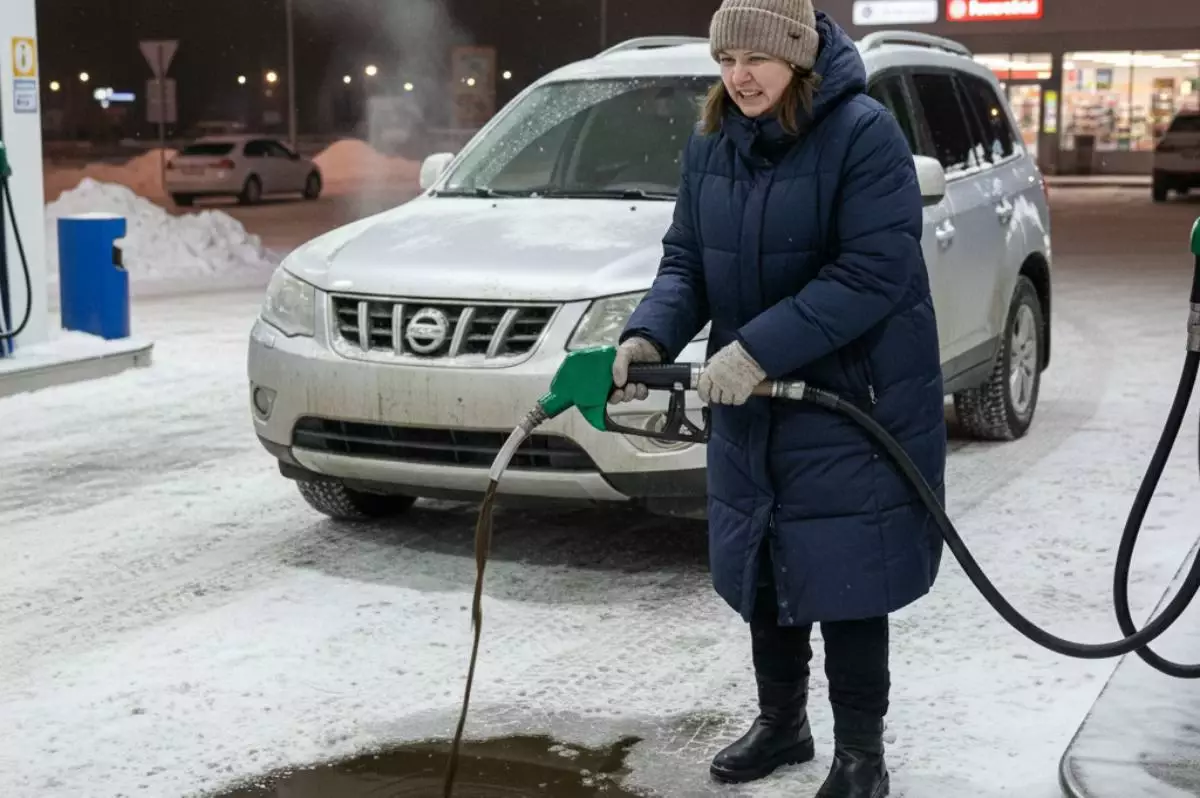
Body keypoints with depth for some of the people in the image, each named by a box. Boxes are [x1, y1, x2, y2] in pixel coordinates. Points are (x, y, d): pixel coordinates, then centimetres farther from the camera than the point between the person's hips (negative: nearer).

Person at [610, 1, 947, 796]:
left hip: (853, 405, -6)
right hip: (751, 408, 6)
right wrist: (650, 335, -14)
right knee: (763, 571, 15)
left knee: (846, 579, -1)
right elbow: (686, 259, 8)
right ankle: (781, 721, 35)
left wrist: (758, 348, -27)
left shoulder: (865, 133, -17)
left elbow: (874, 272, -23)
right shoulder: (710, 145, 4)